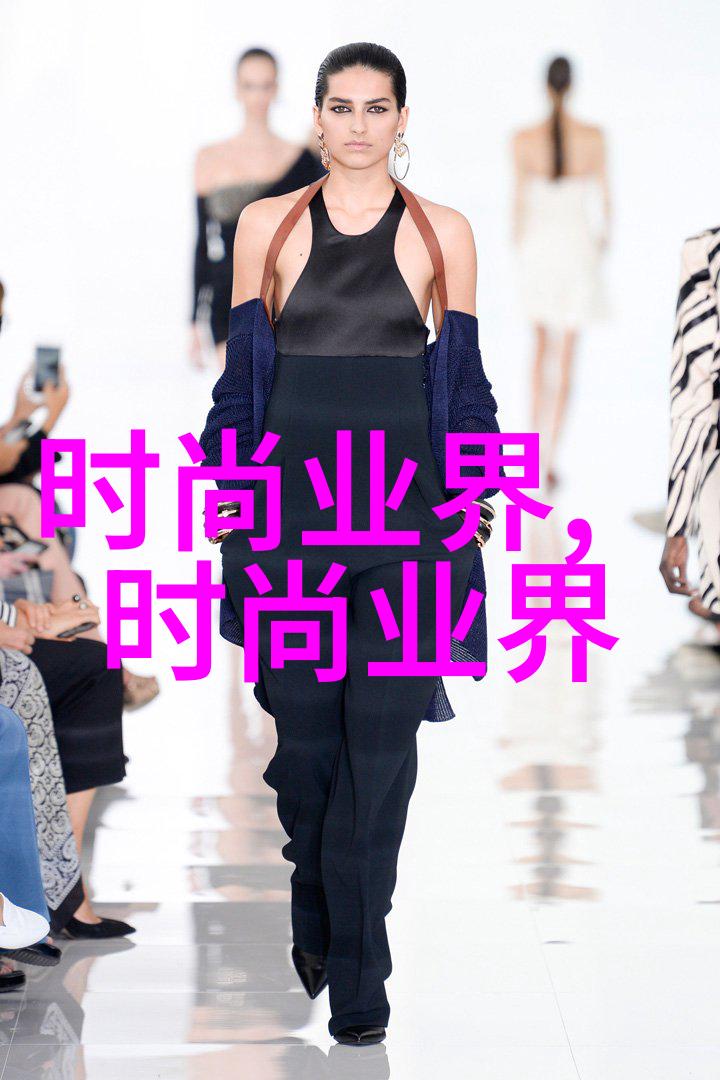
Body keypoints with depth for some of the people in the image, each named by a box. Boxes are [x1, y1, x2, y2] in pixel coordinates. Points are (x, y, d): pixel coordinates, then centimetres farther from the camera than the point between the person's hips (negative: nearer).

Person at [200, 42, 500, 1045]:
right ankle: (319, 920, 29)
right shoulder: (267, 225, 7)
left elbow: (464, 376, 8)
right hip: (293, 491, 1)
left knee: (382, 731, -6)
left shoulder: (442, 233, 6)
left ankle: (355, 970, 0)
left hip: (409, 497, -1)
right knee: (304, 721, 6)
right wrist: (233, 485, 4)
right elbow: (243, 368, 9)